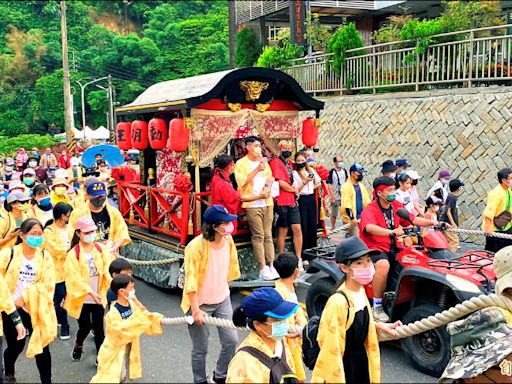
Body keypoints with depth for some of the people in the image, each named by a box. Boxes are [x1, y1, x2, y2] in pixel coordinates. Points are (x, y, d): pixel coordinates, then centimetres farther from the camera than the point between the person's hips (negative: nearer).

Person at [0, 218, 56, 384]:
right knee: (15, 346, 9)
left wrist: (26, 296, -17)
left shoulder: (45, 257, -1)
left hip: (36, 309, 1)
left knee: (42, 345, 0)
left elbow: (48, 285, -8)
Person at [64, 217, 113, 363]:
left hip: (98, 297, 2)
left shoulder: (101, 249, -3)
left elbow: (108, 269, -9)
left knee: (99, 328, 7)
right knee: (85, 327, 11)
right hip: (82, 298, -2)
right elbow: (75, 278, -17)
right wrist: (90, 292, -25)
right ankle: (78, 346, 43)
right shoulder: (73, 254, -12)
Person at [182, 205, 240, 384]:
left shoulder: (228, 240, -6)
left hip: (222, 300, 5)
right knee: (200, 348, 6)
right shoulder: (196, 246, -24)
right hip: (199, 303, -5)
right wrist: (196, 310, -21)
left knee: (231, 340, 3)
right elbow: (190, 280, -22)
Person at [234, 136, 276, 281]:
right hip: (252, 204, -5)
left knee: (268, 235, 5)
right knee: (258, 236, -5)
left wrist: (267, 187, -6)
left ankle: (271, 266, 7)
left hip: (267, 203, 5)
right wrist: (257, 170, -15)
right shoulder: (241, 163, -2)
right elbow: (242, 183, -11)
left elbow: (270, 177, 15)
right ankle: (263, 269, -2)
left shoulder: (264, 162, 16)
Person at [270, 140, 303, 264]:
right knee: (283, 231, 2)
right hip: (281, 202, -7)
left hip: (292, 201, 7)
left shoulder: (290, 163, 15)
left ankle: (299, 259, 10)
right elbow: (281, 183, -16)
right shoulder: (276, 163, -9)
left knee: (297, 229, 2)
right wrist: (294, 190, 0)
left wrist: (292, 187, 4)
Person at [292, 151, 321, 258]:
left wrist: (312, 187, 0)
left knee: (313, 225, 6)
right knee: (303, 226, -4)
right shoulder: (295, 173, -2)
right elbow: (296, 189, -9)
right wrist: (304, 182, -19)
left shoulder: (311, 170, 11)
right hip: (302, 200, -4)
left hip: (312, 198, 4)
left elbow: (319, 183, 16)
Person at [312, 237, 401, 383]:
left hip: (362, 359, 8)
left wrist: (379, 326, 6)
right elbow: (331, 348, -24)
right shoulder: (338, 302, -27)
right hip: (344, 365, -8)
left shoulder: (361, 291, -1)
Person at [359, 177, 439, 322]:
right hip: (374, 248, -7)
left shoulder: (396, 206, 11)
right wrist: (392, 232, -46)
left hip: (393, 248, 7)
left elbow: (412, 219, 11)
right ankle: (377, 306, -23)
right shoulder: (370, 209, -13)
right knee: (383, 264, -36)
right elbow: (370, 228, -32)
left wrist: (432, 222, -4)